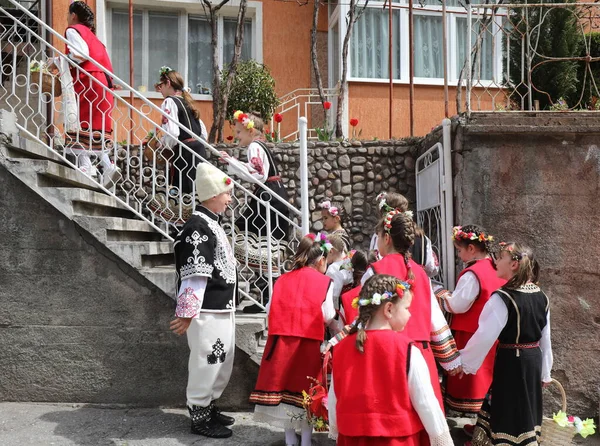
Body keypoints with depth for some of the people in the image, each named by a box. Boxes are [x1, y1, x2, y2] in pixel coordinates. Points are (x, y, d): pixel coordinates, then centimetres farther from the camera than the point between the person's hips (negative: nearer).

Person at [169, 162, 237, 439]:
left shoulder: (210, 224, 13)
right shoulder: (198, 227, -19)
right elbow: (194, 275, -23)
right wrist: (186, 313, -24)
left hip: (222, 309, 10)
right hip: (207, 312, -10)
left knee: (222, 362, 19)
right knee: (205, 363, 3)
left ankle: (209, 408, 35)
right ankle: (199, 418, 18)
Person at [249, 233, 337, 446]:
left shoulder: (282, 279, 9)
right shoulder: (325, 281, -1)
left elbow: (270, 309, 7)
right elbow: (328, 316, -6)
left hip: (282, 341, 3)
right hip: (309, 343, -3)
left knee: (286, 383, 13)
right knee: (307, 388, 9)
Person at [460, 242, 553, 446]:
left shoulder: (502, 298, -20)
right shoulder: (541, 297, 2)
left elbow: (485, 335, -20)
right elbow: (546, 339, 9)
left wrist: (465, 362, -9)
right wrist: (545, 373, 19)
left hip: (511, 362, -7)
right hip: (534, 359, 7)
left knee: (508, 412, 6)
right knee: (527, 410, 20)